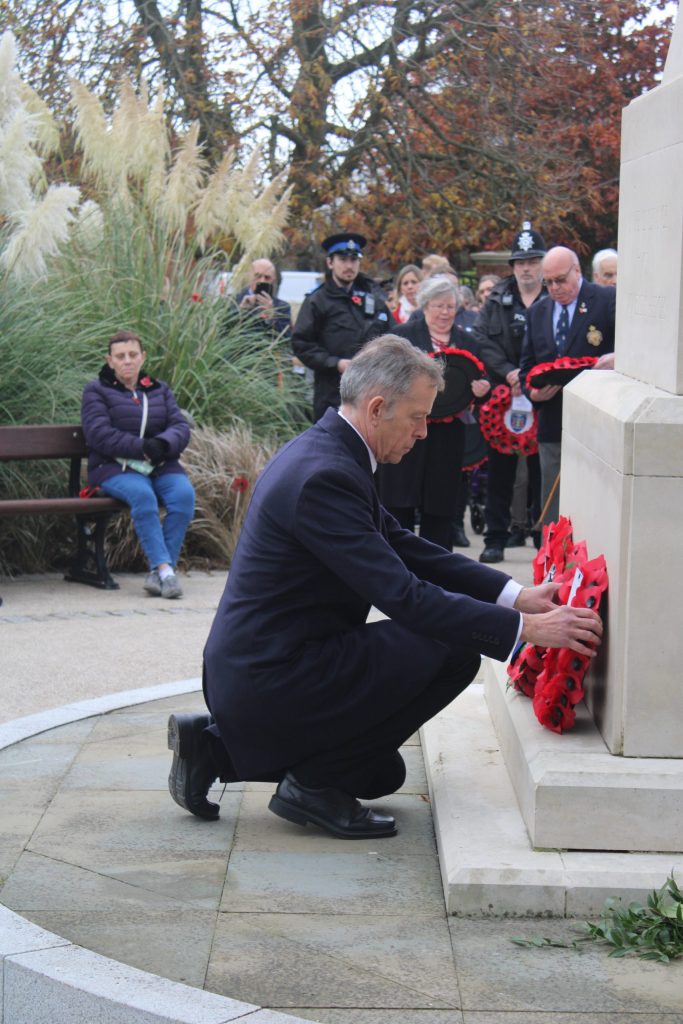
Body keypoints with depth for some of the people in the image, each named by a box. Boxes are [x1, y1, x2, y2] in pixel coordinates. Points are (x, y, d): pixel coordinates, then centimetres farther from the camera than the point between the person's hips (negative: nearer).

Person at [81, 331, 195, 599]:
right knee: (142, 495, -37)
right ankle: (164, 569, -38)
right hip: (114, 467, -3)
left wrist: (162, 444, -15)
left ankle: (158, 572, -29)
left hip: (160, 466, 4)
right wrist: (142, 448, -16)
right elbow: (99, 435, -7)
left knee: (185, 494, -29)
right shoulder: (96, 390, 9)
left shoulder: (160, 390, 22)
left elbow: (181, 427, 9)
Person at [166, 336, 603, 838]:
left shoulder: (325, 451, 8)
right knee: (454, 650, -14)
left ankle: (217, 746, 17)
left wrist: (515, 594, 4)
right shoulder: (325, 476, -24)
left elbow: (404, 547, 13)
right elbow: (404, 596, -27)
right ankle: (315, 781, -5)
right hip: (271, 678, -11)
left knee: (382, 774, 25)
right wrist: (525, 628, -25)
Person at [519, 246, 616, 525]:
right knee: (553, 509, 9)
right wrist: (531, 391, -1)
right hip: (553, 425, 5)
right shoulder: (538, 311, 15)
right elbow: (527, 364, 19)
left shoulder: (608, 300, -3)